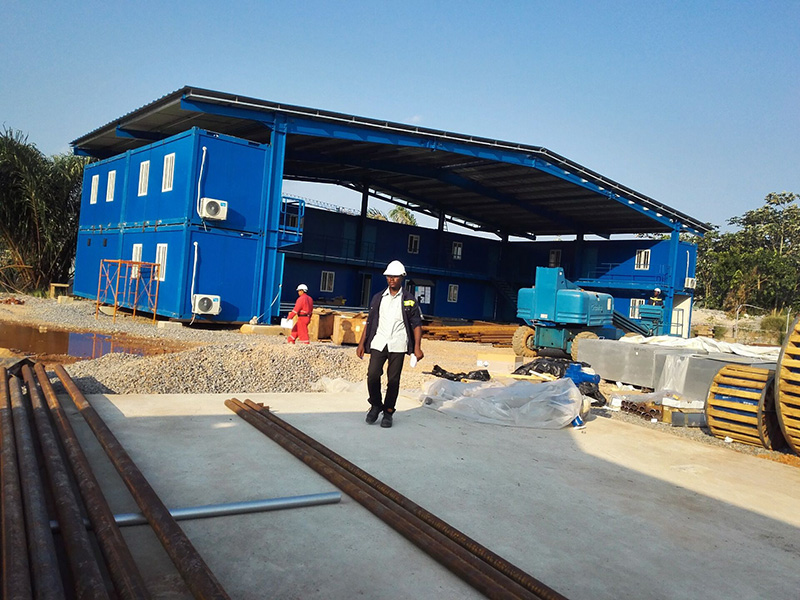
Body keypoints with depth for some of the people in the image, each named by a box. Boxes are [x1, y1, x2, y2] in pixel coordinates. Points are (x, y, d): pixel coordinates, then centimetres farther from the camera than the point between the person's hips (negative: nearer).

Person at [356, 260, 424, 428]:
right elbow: (369, 322, 12)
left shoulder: (409, 300, 3)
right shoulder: (378, 298, 10)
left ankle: (388, 412, 16)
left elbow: (417, 324, 3)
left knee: (393, 380, 1)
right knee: (372, 376, -9)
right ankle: (375, 405, 15)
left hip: (397, 345, -1)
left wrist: (417, 347, -6)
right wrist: (362, 343, 6)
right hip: (378, 343, 2)